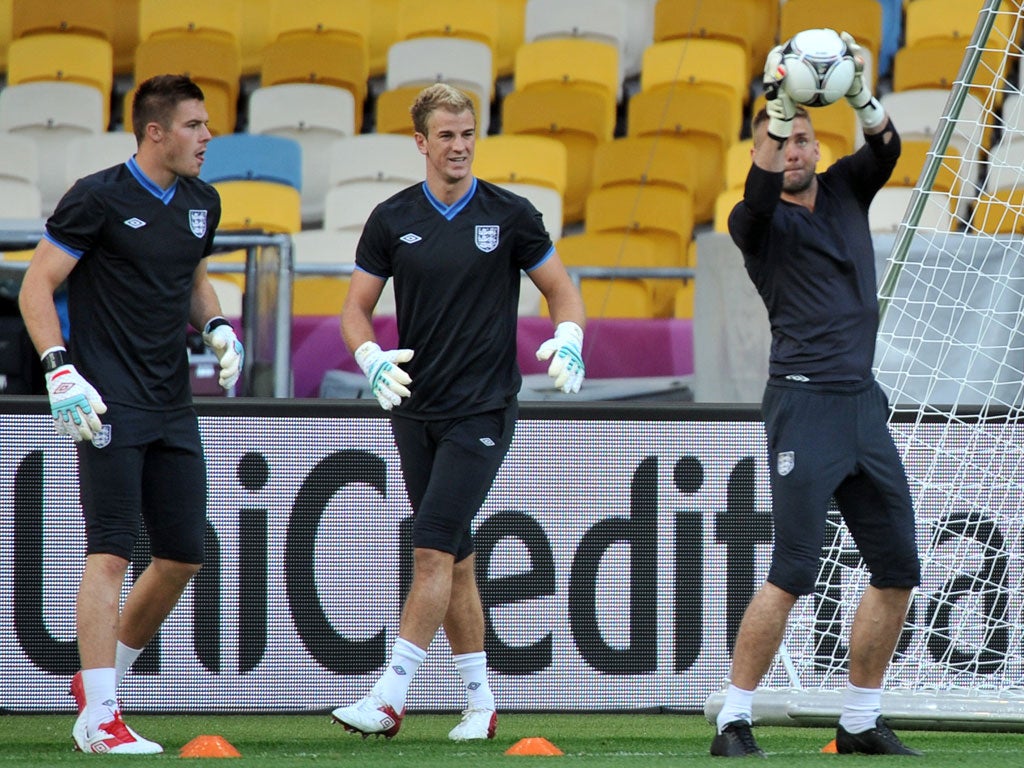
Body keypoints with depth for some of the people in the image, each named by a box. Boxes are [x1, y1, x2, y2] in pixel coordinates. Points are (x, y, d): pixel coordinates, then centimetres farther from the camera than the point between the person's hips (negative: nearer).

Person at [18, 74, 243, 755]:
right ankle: (98, 718, -11)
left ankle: (99, 679, 25)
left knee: (185, 556, 8)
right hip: (110, 405, -8)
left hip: (173, 407, 8)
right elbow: (37, 286, -8)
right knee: (111, 553, -12)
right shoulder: (99, 199, -9)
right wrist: (60, 370, -18)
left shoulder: (202, 203, 12)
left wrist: (217, 327, 9)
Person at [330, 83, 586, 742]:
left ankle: (391, 698, -14)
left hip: (483, 410, -4)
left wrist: (568, 341, -14)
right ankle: (481, 701, 16)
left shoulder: (510, 216, -2)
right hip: (414, 409, 4)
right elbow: (357, 307, 9)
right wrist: (372, 358, -12)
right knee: (453, 558, 8)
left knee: (434, 547, -13)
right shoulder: (393, 220, 5)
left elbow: (563, 289, 7)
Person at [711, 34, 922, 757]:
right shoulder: (756, 221, 0)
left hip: (865, 405, 6)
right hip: (804, 400, -6)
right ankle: (734, 722, -9)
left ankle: (861, 721, 16)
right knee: (793, 571, -13)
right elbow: (761, 190, -23)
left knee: (899, 568, 7)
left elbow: (886, 148, -4)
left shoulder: (846, 190, 14)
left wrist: (860, 91, -22)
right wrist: (776, 102, -30)